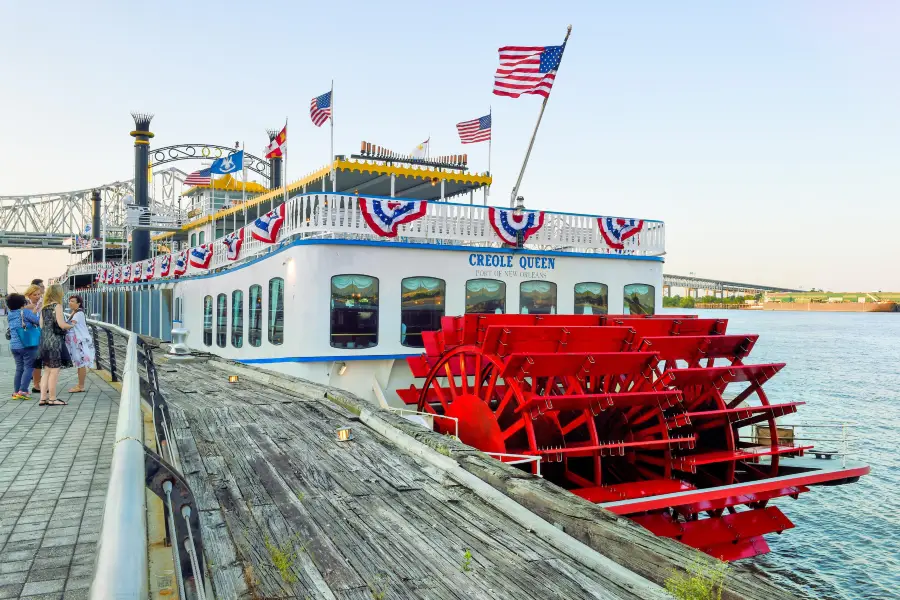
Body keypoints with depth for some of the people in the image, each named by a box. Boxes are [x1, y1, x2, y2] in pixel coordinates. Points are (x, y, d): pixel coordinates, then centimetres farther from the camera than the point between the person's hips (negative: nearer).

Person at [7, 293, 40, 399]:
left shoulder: (9, 316, 13)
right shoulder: (25, 312, -9)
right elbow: (39, 321, -15)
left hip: (14, 346, 7)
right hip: (27, 345, -7)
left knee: (19, 368, 13)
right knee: (28, 368, -2)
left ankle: (16, 392, 10)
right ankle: (23, 390, -11)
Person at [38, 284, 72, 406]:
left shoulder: (44, 308, 12)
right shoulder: (57, 306, -10)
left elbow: (41, 325, 13)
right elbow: (61, 324, -17)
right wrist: (71, 326, 1)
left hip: (44, 340, 8)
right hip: (55, 341, -8)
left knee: (47, 371, 15)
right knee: (54, 371, -1)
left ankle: (43, 398, 15)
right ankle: (52, 399, 4)